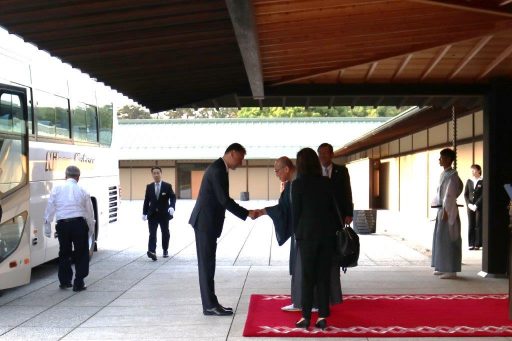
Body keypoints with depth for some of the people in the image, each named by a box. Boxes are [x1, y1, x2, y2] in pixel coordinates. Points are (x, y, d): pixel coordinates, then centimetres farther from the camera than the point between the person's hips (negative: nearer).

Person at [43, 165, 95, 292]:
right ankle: (78, 283, 8)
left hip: (62, 225, 2)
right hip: (79, 224, -2)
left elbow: (49, 209, 5)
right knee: (81, 254, 9)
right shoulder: (82, 191, 3)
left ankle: (64, 281, 23)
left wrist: (47, 227, 12)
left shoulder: (56, 189, 4)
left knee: (64, 253, 18)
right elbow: (90, 213, 8)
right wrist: (91, 229, 19)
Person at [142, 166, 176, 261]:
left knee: (165, 233, 12)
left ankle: (165, 250, 28)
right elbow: (146, 200, 9)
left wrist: (172, 207, -24)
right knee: (152, 234, -11)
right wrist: (144, 213, 5)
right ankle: (152, 251, -22)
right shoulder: (149, 187, 7)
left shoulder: (167, 186, -1)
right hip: (152, 214, 1)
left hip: (164, 214, -1)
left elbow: (173, 197, -5)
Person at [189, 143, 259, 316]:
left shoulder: (218, 168, 15)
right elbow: (224, 200, -21)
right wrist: (247, 213, -16)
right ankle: (210, 305, 0)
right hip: (206, 222, -10)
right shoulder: (218, 170, -17)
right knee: (207, 264, -5)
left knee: (207, 264, 10)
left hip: (206, 221, 10)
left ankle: (210, 303, 15)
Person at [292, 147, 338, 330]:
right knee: (324, 276, 7)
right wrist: (335, 230, 13)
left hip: (307, 234, -3)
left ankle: (306, 317, 4)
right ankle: (323, 317, 8)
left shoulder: (298, 183, -7)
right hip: (327, 233, 3)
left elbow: (295, 211, -4)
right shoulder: (327, 182, 4)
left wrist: (296, 233, 8)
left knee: (307, 276, 3)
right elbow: (333, 208, 6)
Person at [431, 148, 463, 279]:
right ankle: (443, 267, 20)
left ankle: (451, 270, -3)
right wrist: (440, 210, 15)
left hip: (448, 210, -9)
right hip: (442, 209, 9)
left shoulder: (452, 175, -12)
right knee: (440, 238, 12)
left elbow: (450, 195, -17)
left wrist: (446, 211, -20)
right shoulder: (444, 174, 14)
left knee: (448, 239, -7)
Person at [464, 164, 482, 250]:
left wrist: (476, 205, -13)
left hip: (479, 207, -4)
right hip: (470, 207, 4)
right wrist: (469, 204, -5)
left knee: (478, 225, -2)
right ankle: (471, 244, 8)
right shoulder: (469, 181, 11)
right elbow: (465, 194, 9)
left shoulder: (482, 181, -4)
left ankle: (477, 244, 2)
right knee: (470, 225, 4)